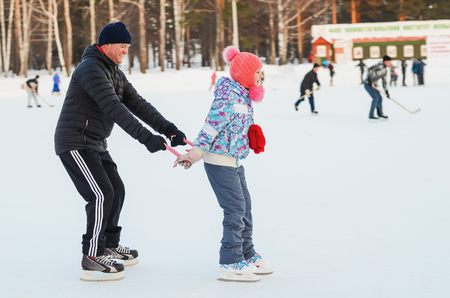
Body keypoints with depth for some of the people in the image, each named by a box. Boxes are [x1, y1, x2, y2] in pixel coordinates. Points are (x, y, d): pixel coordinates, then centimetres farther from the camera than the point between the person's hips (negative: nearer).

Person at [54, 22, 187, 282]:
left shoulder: (115, 73, 13)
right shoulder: (91, 69, -19)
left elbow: (138, 104, 7)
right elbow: (114, 109, -30)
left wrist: (169, 129, -5)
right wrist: (146, 138, -36)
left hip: (95, 144, 10)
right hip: (75, 143, -10)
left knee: (116, 191, 16)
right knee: (102, 194, -17)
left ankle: (110, 246, 32)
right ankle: (92, 259, -13)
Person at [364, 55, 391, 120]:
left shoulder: (385, 70, 14)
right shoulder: (380, 65, -15)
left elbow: (384, 81, 19)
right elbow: (369, 69, -22)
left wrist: (386, 91, 15)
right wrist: (369, 80, -25)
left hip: (373, 85, 9)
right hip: (368, 84, -9)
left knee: (379, 98, 13)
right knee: (376, 98, -17)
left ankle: (380, 114, 30)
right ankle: (371, 115, -13)